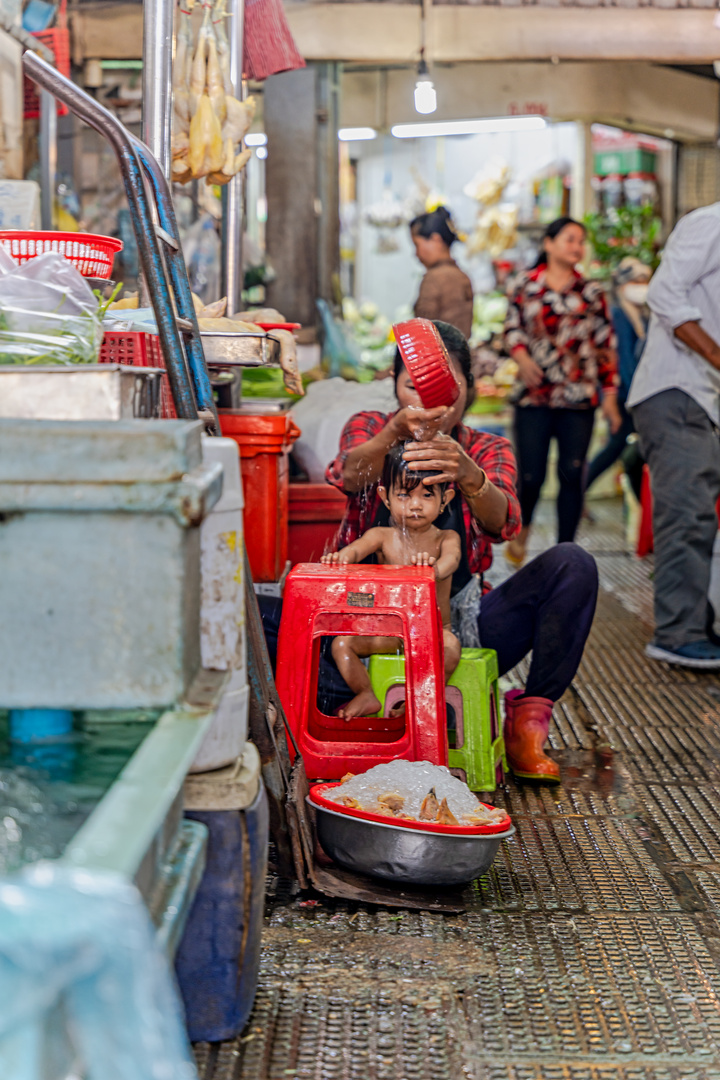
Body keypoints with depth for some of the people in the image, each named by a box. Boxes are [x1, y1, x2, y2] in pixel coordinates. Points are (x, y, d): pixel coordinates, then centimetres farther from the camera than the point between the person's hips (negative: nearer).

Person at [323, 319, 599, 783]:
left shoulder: (489, 450, 4)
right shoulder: (368, 428, 4)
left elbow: (502, 523, -20)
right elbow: (351, 475, -23)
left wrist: (468, 476, -44)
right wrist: (394, 432, -45)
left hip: (459, 634, 1)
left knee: (572, 563, -20)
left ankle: (527, 723, -16)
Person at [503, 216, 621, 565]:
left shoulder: (591, 292, 9)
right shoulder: (526, 284, 6)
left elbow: (606, 346, 9)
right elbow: (512, 328, 6)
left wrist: (610, 396, 5)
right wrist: (523, 358, -16)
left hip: (579, 397, 1)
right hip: (534, 395, -1)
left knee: (571, 475, -5)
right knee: (531, 476, -5)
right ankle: (521, 530, 26)